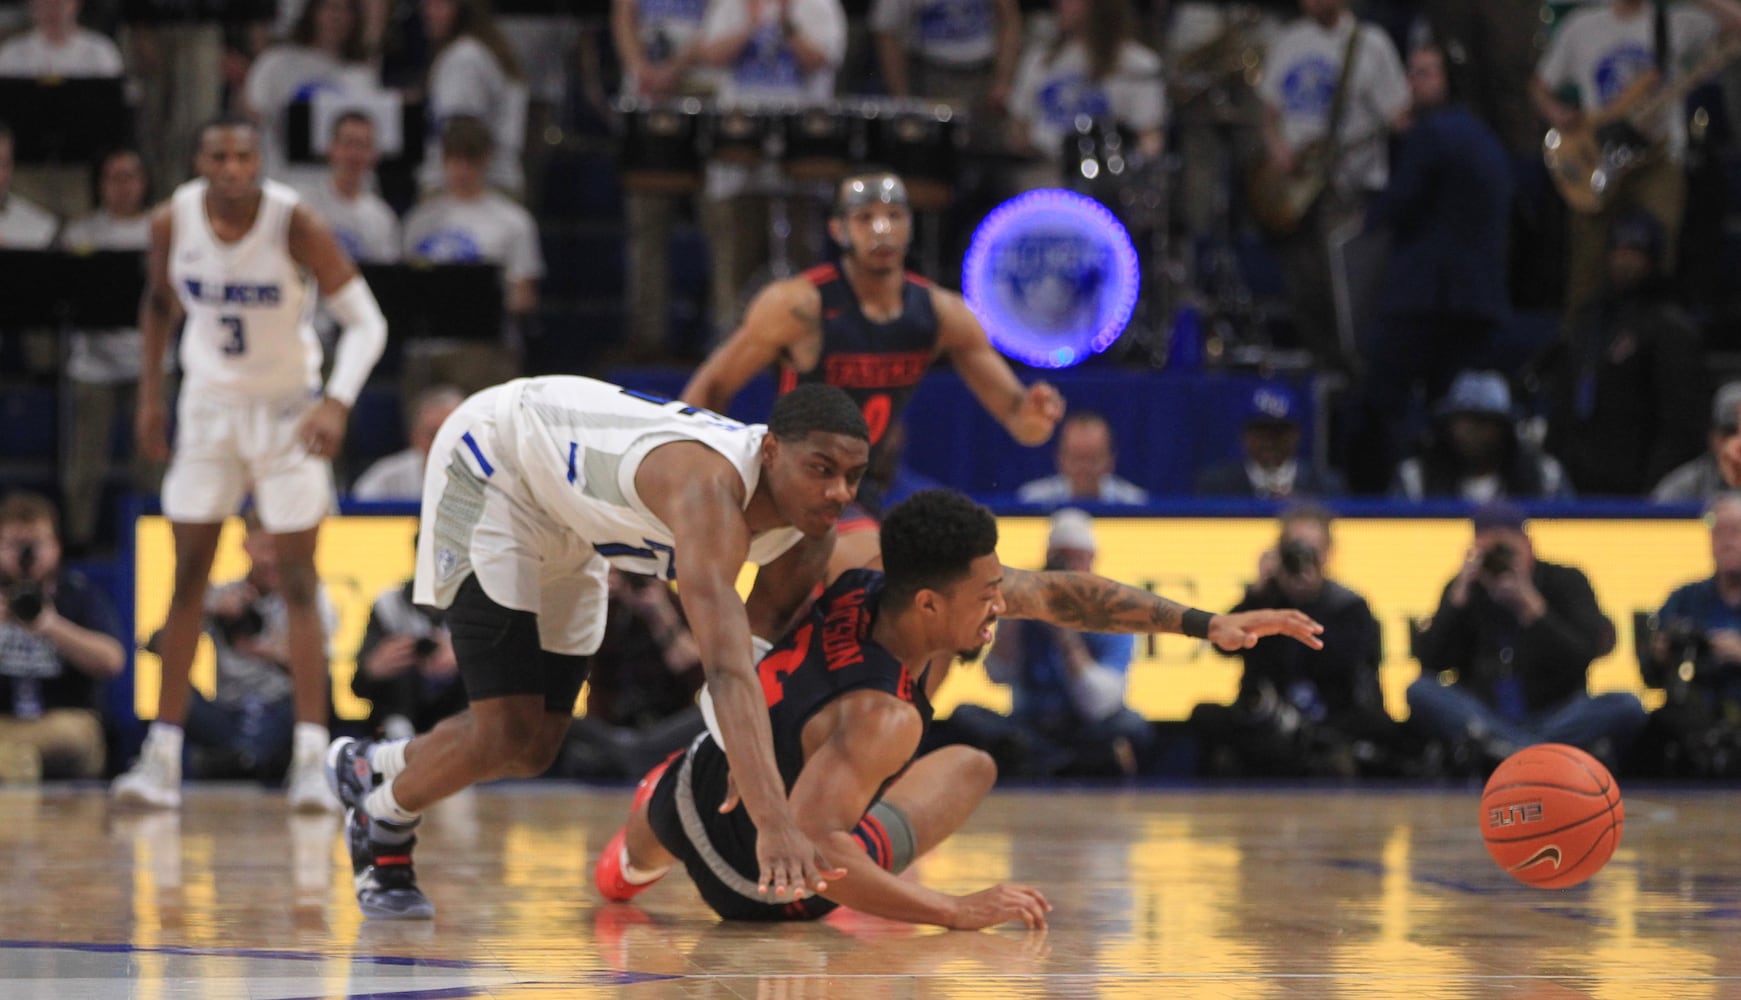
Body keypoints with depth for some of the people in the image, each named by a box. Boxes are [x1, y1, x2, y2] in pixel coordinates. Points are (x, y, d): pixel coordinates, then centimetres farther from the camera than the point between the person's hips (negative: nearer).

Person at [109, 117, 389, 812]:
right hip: (207, 406, 3)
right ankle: (162, 755, 6)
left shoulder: (295, 225, -21)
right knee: (187, 578, 3)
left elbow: (366, 321, -18)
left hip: (287, 411, -3)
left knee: (298, 581, -6)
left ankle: (311, 759, -7)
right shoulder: (173, 222, -10)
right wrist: (149, 397, 8)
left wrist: (337, 402, -32)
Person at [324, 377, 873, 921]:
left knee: (535, 749, 11)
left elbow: (764, 636, 1)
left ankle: (368, 769, 38)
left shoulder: (811, 536, -18)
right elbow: (727, 670, -53)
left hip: (570, 524, 8)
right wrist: (775, 826, -61)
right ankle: (380, 827, 15)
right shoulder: (708, 485, -44)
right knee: (507, 732, -15)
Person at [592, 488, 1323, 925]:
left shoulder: (867, 583, -12)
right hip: (754, 883, -7)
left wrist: (1204, 624, -6)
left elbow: (1057, 596, -3)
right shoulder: (882, 717, -35)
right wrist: (955, 912, -43)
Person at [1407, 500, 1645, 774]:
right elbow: (1430, 662, -6)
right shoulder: (1465, 589, 7)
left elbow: (1578, 661, -13)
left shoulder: (1565, 582, 2)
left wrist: (1530, 603, -20)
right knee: (1421, 692, -26)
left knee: (1627, 707, -28)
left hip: (1555, 719, -1)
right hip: (1483, 718, 1)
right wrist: (1460, 595, -13)